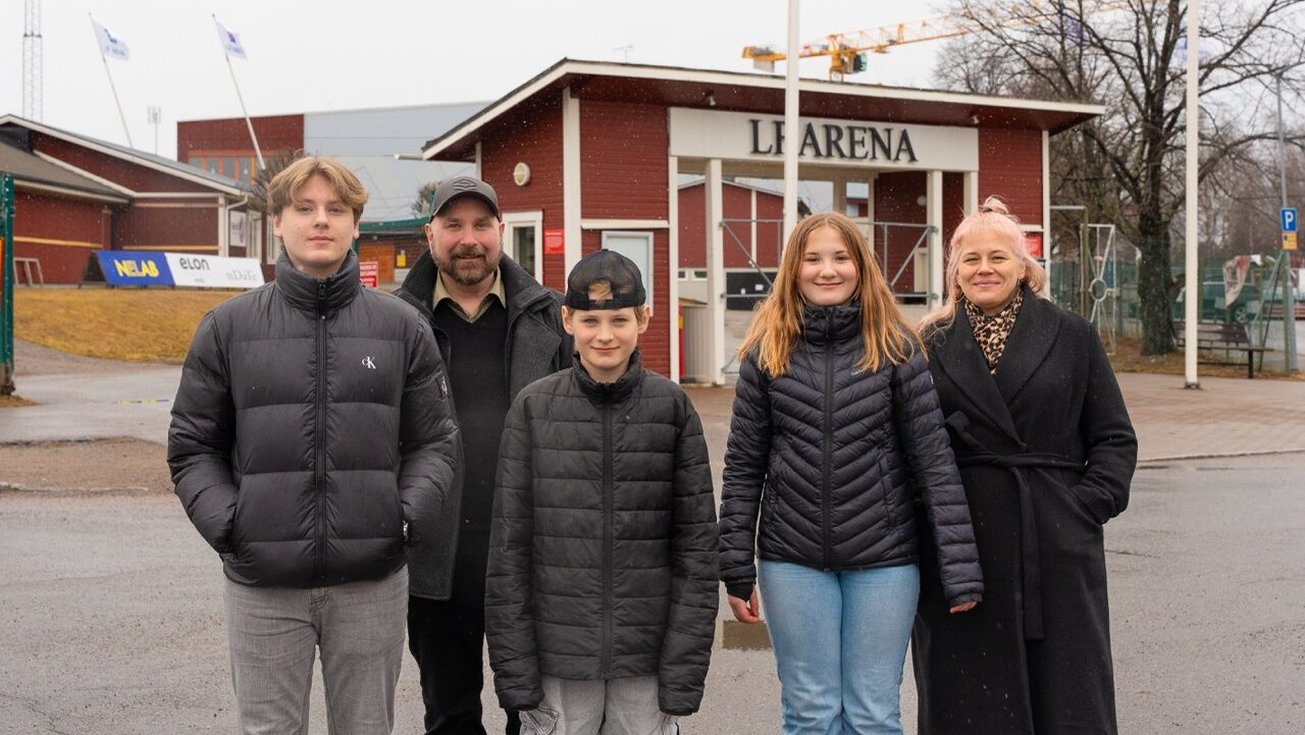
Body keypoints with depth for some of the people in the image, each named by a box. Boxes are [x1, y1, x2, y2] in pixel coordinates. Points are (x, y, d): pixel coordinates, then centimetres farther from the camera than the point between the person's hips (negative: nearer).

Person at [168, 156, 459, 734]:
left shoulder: (402, 327, 5)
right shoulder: (228, 327, 4)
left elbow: (432, 442, 8)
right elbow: (192, 445, 7)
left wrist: (414, 512, -9)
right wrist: (223, 521, -9)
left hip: (373, 581, 1)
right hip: (263, 583, 0)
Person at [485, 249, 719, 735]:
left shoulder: (672, 408, 0)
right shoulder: (533, 408, 0)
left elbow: (696, 541, 0)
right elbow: (509, 544, 0)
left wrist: (686, 666, -4)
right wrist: (513, 666, -3)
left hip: (647, 657, 0)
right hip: (558, 655, 0)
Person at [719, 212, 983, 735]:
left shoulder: (896, 348, -3)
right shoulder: (767, 352, 1)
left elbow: (934, 461, -4)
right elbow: (743, 467, 3)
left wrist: (961, 570, -8)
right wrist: (736, 569, 0)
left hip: (884, 558, -1)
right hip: (793, 560, 1)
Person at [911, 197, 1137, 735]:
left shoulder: (1072, 337, 7)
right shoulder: (932, 345, 8)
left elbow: (1115, 438, 8)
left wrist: (1091, 504, -6)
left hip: (1058, 548, 0)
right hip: (960, 550, 1)